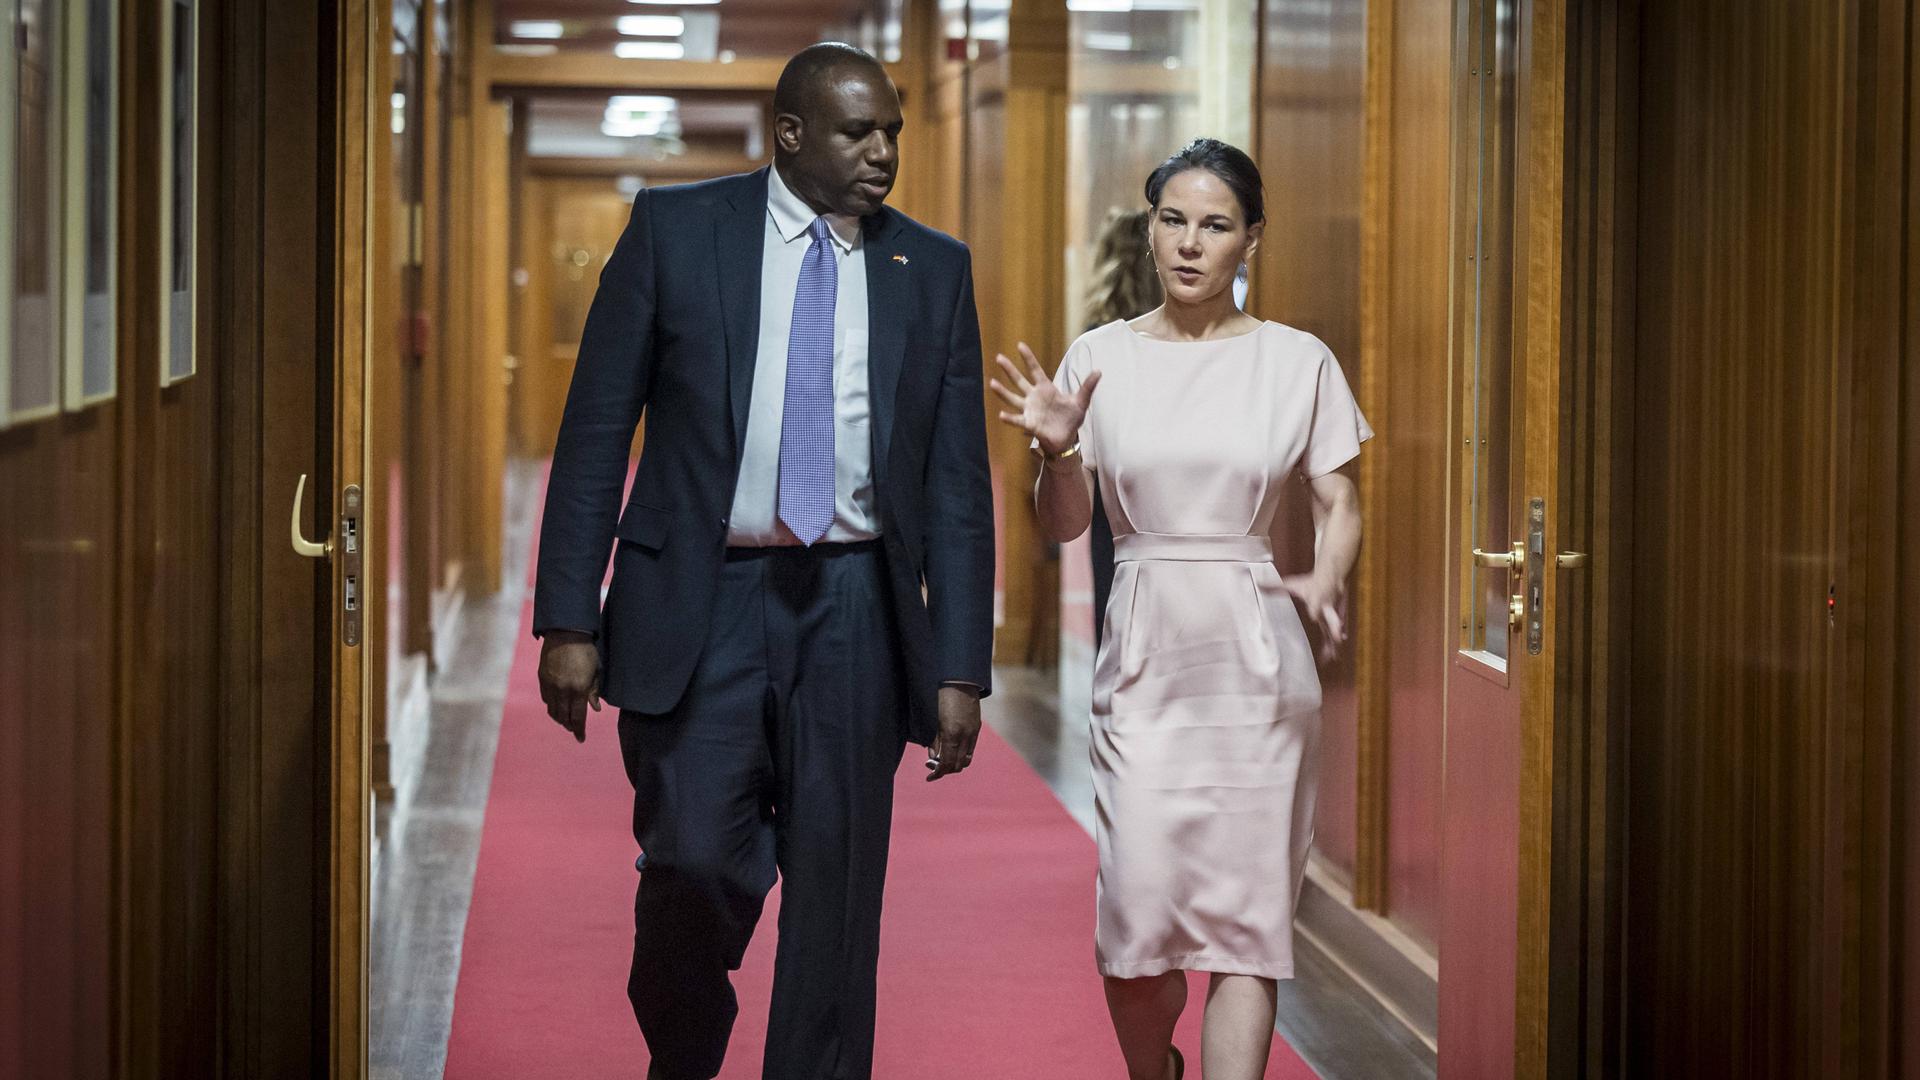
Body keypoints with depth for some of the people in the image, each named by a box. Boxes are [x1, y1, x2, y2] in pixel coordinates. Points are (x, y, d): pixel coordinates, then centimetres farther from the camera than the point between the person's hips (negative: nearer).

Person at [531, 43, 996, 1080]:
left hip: (854, 613, 2)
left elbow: (958, 482, 8)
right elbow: (596, 429, 1)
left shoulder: (933, 269, 8)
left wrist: (960, 669, 1)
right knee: (694, 860, -10)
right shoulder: (676, 229, 3)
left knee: (835, 898, 3)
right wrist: (568, 619, -6)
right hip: (701, 601, -2)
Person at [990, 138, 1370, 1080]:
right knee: (1139, 906, -6)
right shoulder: (1101, 358, 5)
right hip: (1144, 658, 0)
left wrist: (1325, 579, -13)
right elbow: (1061, 525, 6)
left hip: (1256, 660, 0)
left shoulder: (1298, 362, 4)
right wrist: (1055, 450, -13)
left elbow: (1341, 505, 7)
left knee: (1246, 910, -3)